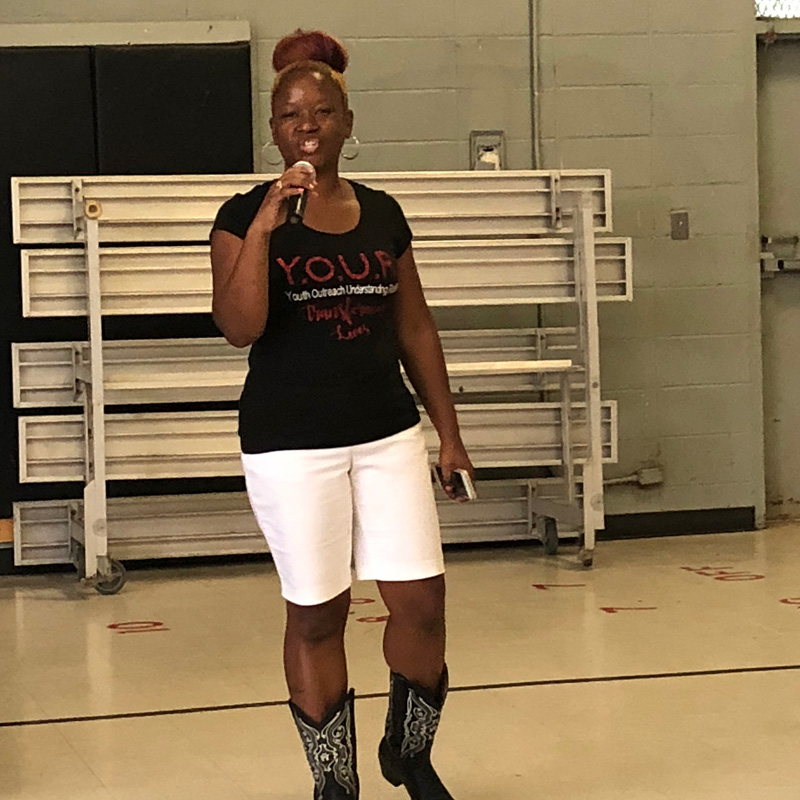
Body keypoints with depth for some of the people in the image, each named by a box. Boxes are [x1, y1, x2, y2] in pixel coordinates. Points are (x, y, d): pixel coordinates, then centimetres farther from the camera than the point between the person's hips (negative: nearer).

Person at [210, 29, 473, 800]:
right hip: (290, 445, -3)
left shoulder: (383, 213, 8)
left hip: (388, 433, 4)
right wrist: (264, 226, -24)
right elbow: (238, 327, -16)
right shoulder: (245, 214, -4)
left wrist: (448, 430, 12)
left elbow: (415, 327, 14)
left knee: (422, 599, 0)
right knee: (316, 615, 3)